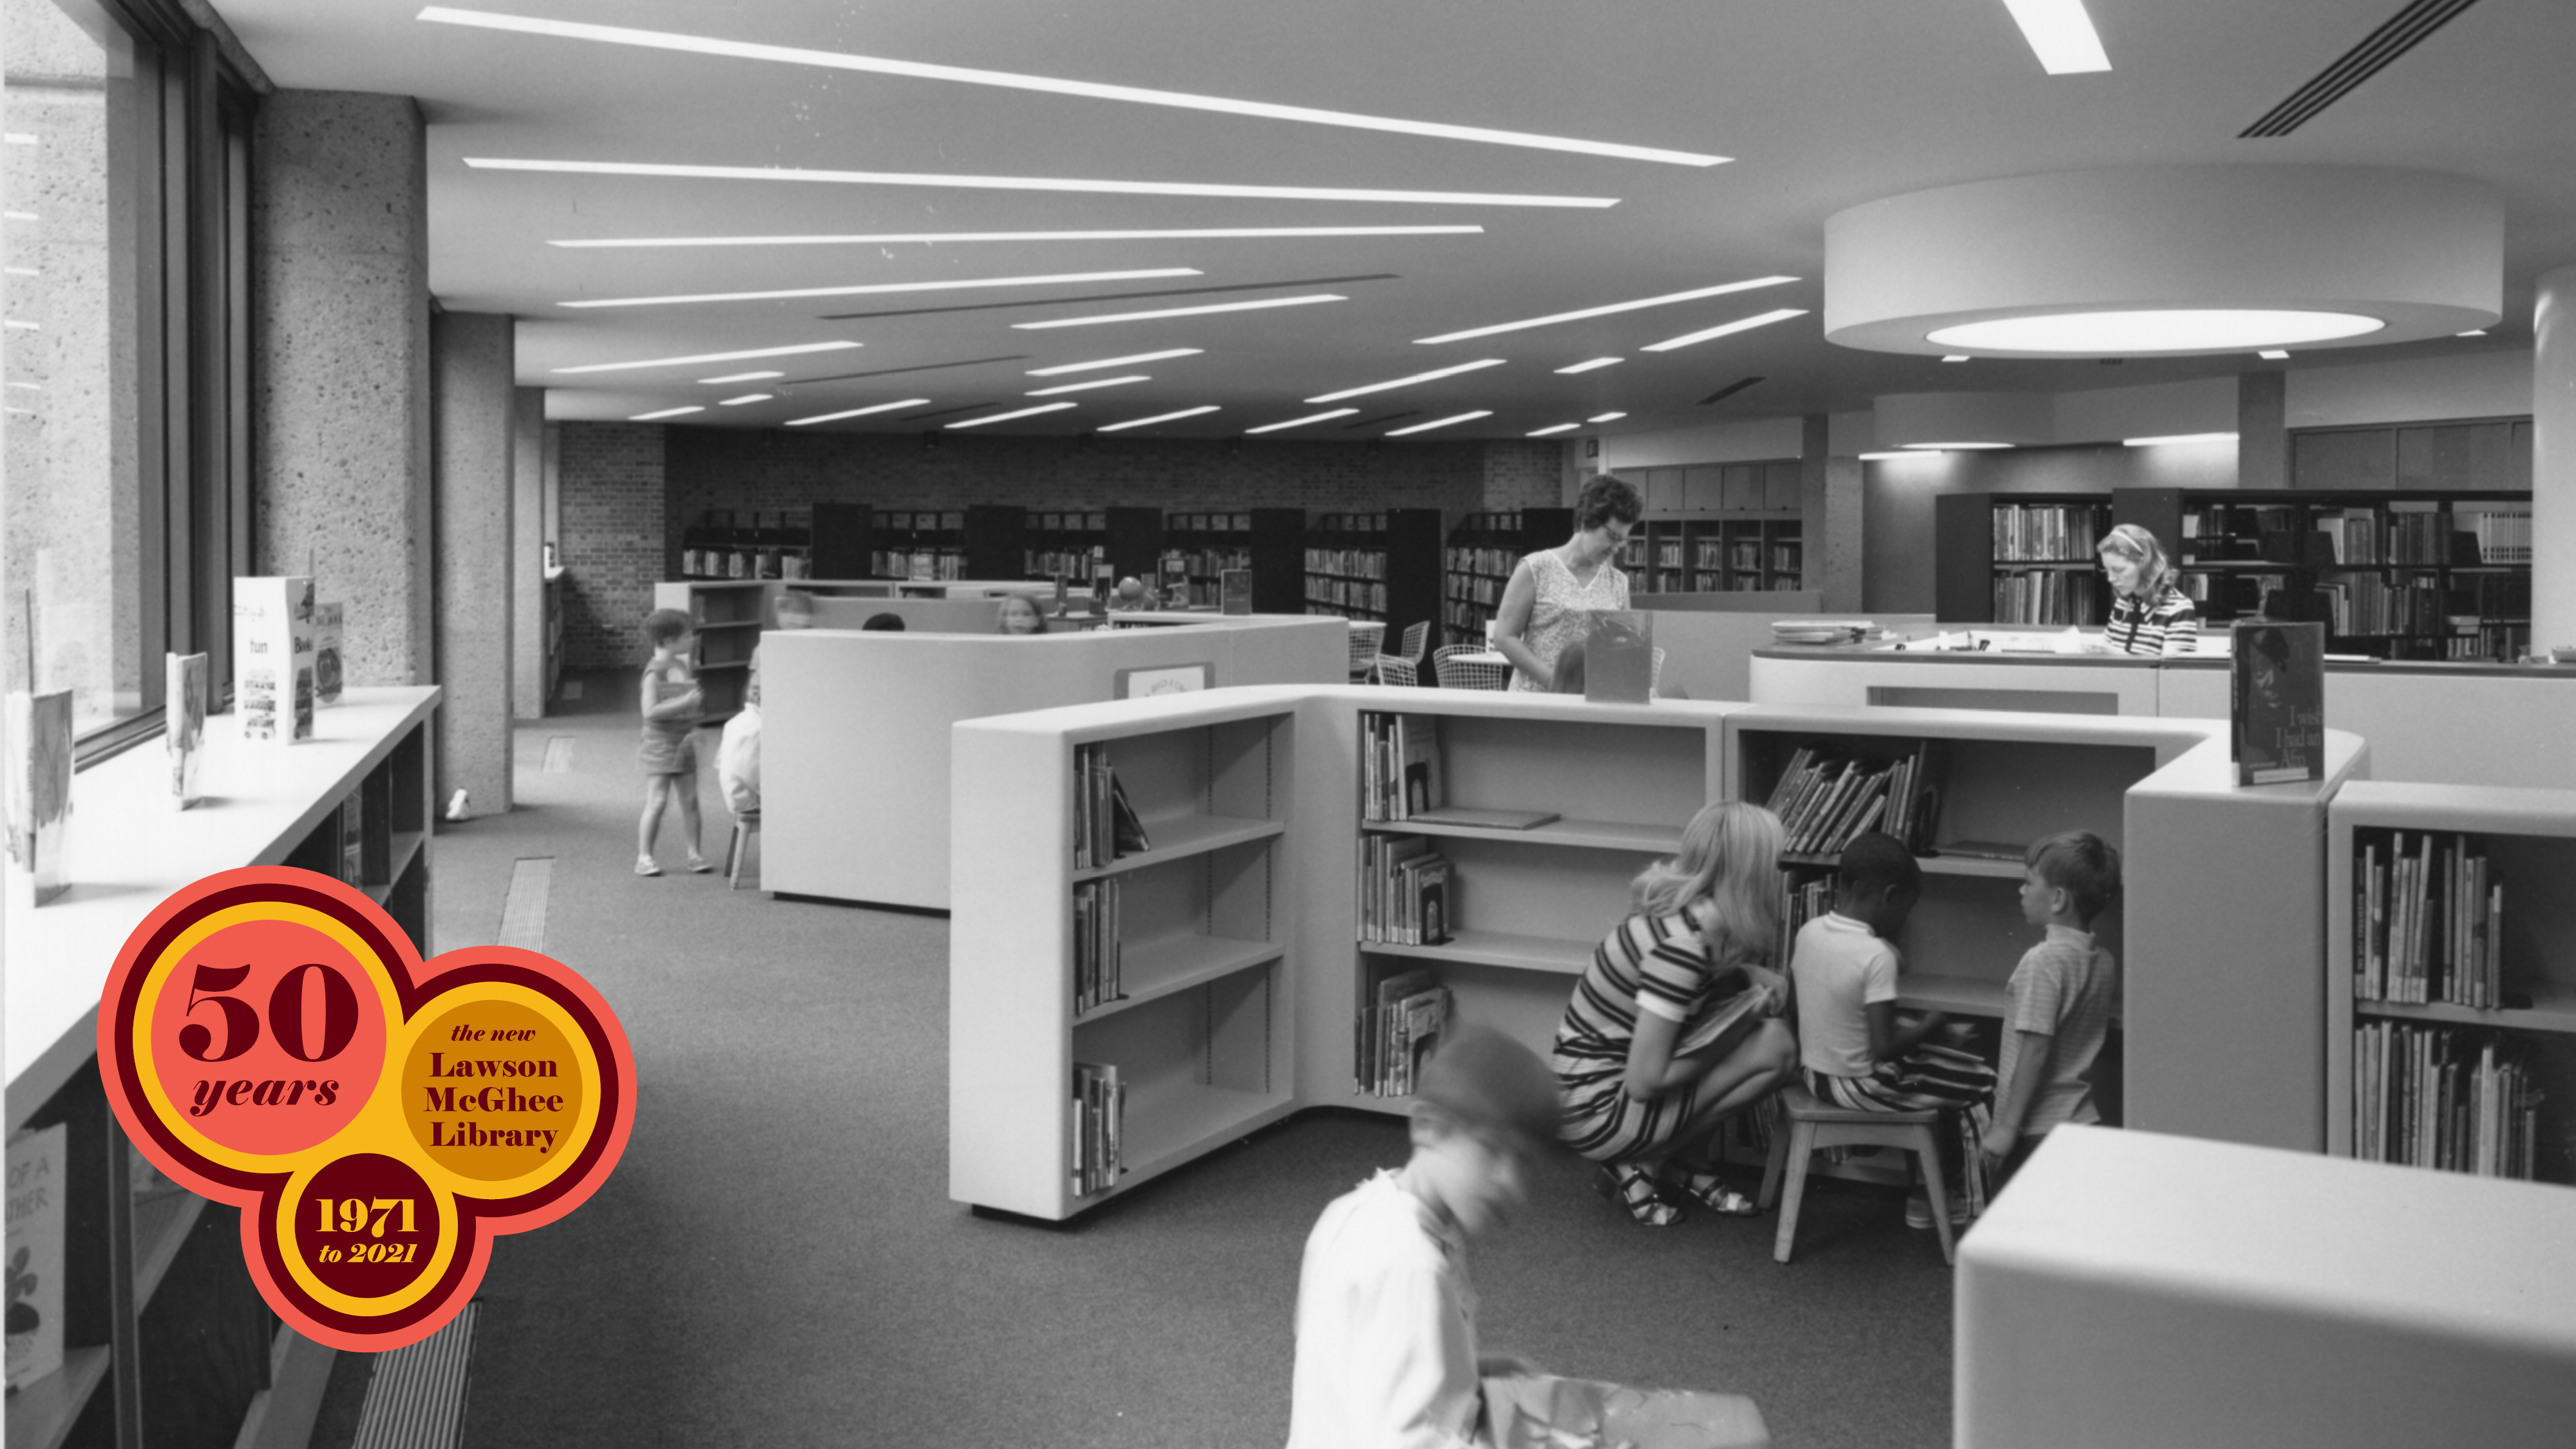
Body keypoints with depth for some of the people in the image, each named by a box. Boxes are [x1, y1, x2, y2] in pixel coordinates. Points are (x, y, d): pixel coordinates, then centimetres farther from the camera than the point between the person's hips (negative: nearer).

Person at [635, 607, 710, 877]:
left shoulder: (682, 665, 11)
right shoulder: (655, 672, -14)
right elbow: (650, 711, -22)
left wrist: (698, 697, 7)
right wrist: (684, 703, -25)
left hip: (684, 743, 7)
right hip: (661, 744, -7)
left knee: (690, 800, 7)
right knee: (657, 802, -7)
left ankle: (694, 853, 12)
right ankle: (644, 857, -2)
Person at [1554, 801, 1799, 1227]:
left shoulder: (1683, 905, -2)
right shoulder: (1683, 944, -27)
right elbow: (1644, 1082, -26)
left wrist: (1757, 977, -2)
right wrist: (1746, 1011, -13)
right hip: (1598, 1112, -9)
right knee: (1775, 1049, -15)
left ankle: (1690, 1163, 12)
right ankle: (1639, 1167, -1)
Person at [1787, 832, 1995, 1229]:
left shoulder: (1808, 931, -5)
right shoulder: (1877, 955, -25)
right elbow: (1884, 1047, -26)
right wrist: (1930, 1025, -7)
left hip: (1812, 1073, 8)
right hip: (1861, 1088, -8)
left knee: (1942, 1063, 29)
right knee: (1983, 1081, 10)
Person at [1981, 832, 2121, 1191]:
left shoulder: (2043, 960, -18)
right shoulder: (2104, 961, 6)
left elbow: (2035, 1051, -20)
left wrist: (2006, 1126, -16)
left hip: (2038, 1126, -8)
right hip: (2081, 1119, 8)